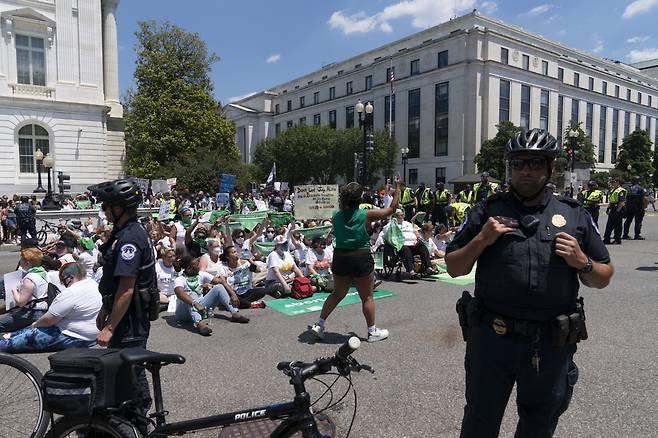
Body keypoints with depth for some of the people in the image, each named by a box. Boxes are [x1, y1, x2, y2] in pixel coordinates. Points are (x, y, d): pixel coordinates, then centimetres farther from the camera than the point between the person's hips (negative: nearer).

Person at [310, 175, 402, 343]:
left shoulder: (336, 215, -1)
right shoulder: (367, 215, -10)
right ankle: (373, 332, 22)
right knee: (367, 297, 10)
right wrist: (398, 188, 9)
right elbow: (392, 208, 0)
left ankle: (319, 325, 23)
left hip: (340, 257, 5)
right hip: (361, 258, -4)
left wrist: (342, 202, 26)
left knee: (337, 294, 20)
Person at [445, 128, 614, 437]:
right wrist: (481, 240, -14)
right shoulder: (486, 212, 1)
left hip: (552, 344, 2)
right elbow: (453, 269, 1)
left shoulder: (575, 217, 4)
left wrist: (582, 262, -11)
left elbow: (603, 278, 9)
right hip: (491, 339, -1)